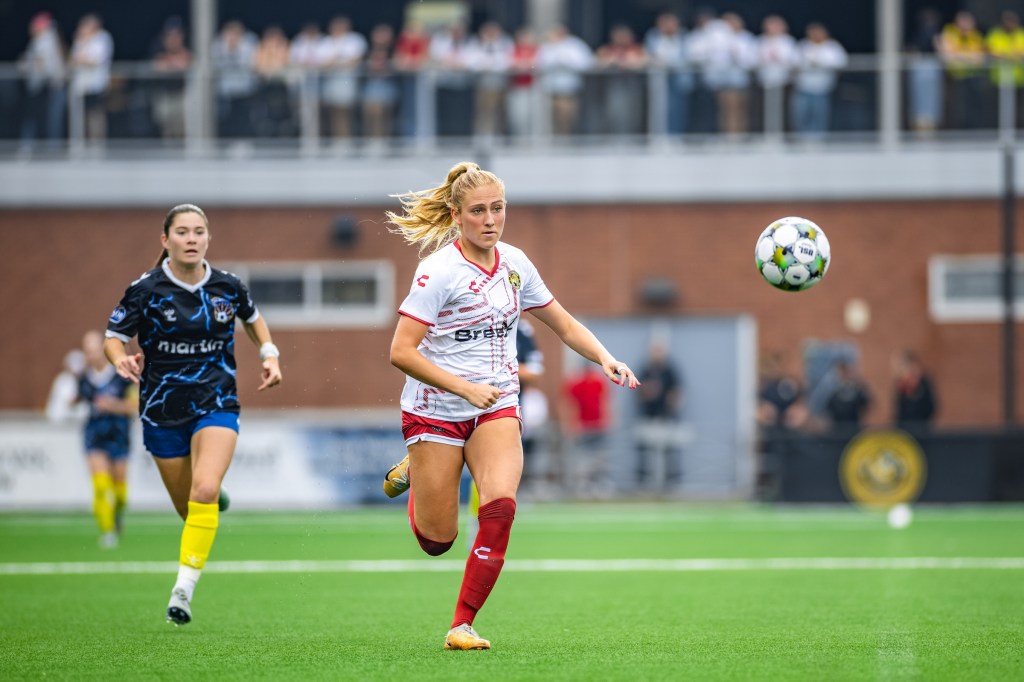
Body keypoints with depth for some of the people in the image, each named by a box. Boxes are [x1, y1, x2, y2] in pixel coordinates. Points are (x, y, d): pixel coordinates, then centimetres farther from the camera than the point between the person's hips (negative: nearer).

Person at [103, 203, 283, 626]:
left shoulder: (228, 287, -2)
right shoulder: (146, 290, -9)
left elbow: (252, 318, 19)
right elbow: (112, 337, -4)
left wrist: (269, 354, 4)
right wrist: (121, 359, -26)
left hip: (216, 404, 0)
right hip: (163, 411, 0)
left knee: (203, 491, -23)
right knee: (188, 507, 9)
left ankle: (184, 589, -21)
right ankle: (215, 497, 49)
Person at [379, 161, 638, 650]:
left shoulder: (514, 263, 2)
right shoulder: (439, 270, -16)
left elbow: (565, 325, 13)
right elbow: (401, 352, -20)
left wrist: (606, 359, -5)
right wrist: (465, 388, -26)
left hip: (496, 409, 4)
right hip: (435, 410, -4)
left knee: (500, 507, -23)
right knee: (437, 541, 2)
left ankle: (463, 624, -12)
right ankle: (412, 474, 37)